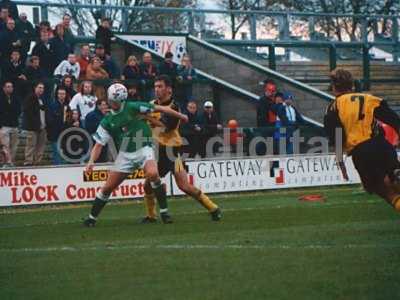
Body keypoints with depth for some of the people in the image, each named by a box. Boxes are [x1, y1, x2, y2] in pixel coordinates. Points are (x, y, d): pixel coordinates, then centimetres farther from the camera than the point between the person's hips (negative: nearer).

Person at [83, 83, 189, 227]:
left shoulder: (133, 108, -7)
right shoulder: (107, 121, 3)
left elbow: (159, 108, -4)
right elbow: (99, 144, 3)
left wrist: (181, 116, -2)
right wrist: (91, 161, -15)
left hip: (143, 149, -3)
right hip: (125, 154, 3)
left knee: (152, 174, -32)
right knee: (108, 187, -1)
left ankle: (164, 211, -20)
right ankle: (92, 217, 16)